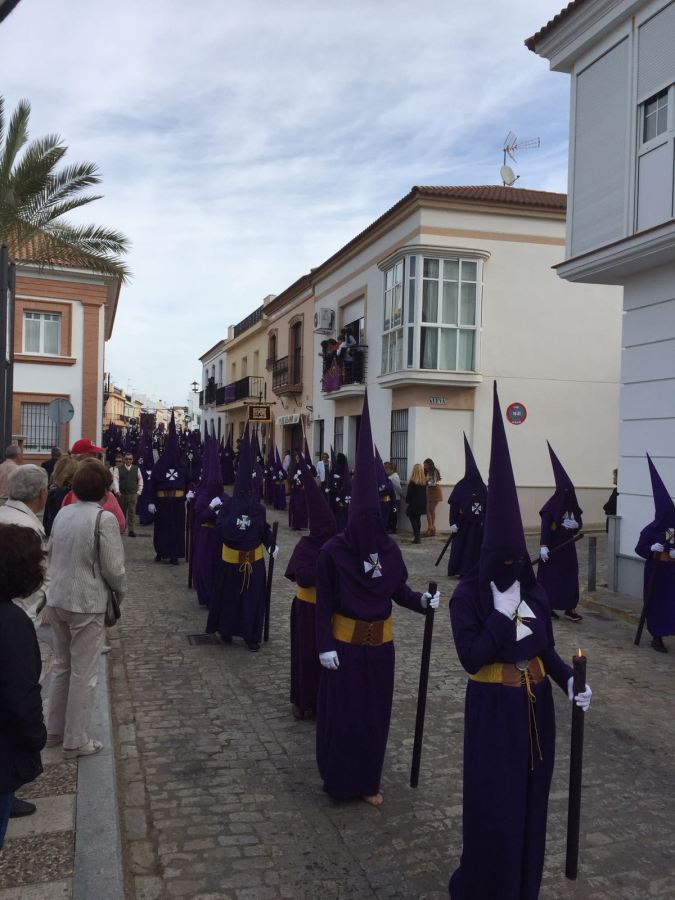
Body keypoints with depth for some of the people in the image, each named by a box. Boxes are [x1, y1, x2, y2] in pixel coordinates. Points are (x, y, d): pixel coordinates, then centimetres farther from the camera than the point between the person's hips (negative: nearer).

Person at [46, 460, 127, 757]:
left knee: (61, 666, 21)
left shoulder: (63, 513, 3)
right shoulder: (104, 518, -16)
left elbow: (51, 554, 11)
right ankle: (75, 741, 16)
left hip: (57, 599, 7)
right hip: (87, 604, -7)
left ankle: (54, 729, 33)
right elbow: (113, 568, -15)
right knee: (83, 674, 6)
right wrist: (121, 590, 4)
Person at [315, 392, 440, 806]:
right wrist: (325, 646, -12)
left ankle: (369, 781, 29)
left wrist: (421, 599, -17)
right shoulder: (333, 551, -15)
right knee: (341, 713, 5)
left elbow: (398, 590, 3)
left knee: (376, 713, 13)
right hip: (345, 643, -4)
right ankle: (340, 781, 23)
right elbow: (324, 603, -10)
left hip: (380, 643, 4)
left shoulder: (389, 548, -4)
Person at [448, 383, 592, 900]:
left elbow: (545, 648, 7)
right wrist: (504, 614, -24)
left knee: (531, 801, 16)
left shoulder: (535, 594, 1)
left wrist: (569, 680, -10)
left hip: (536, 706, 5)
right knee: (493, 805, 2)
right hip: (494, 709, -5)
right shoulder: (469, 595, -13)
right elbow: (472, 657, -20)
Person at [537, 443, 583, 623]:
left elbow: (579, 525, 15)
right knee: (550, 574, 1)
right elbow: (545, 527, -16)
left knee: (570, 575, 4)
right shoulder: (551, 506, -12)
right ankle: (547, 606, 12)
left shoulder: (573, 506, 5)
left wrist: (575, 525, -10)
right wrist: (543, 546, -23)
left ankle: (570, 608, 10)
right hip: (552, 545, -6)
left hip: (568, 545, 6)